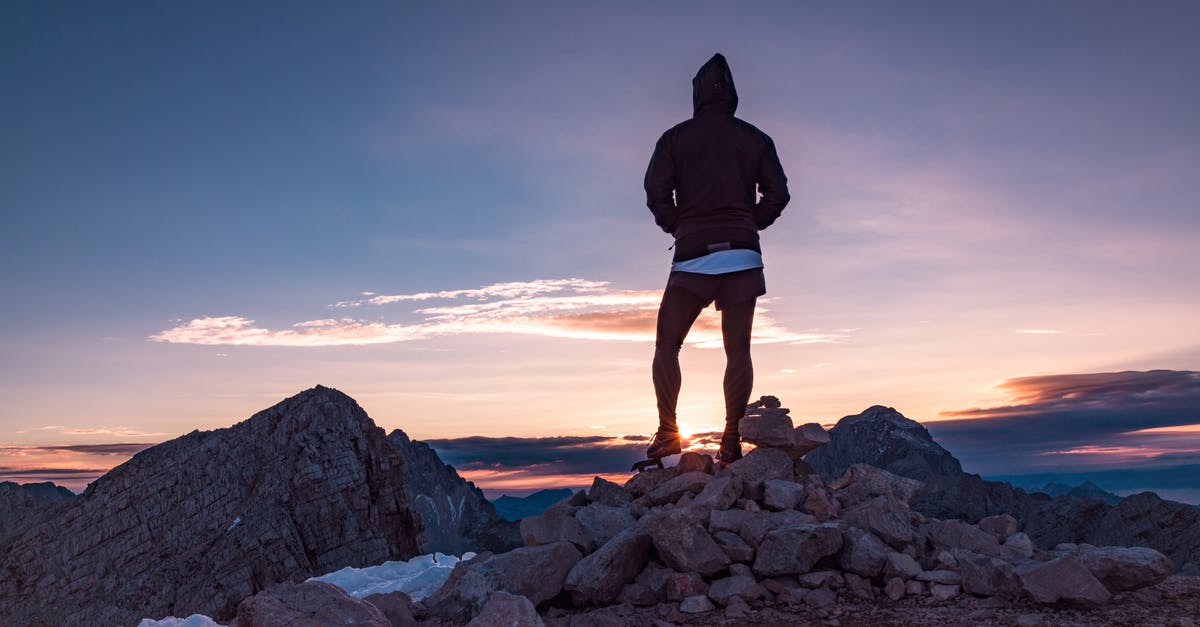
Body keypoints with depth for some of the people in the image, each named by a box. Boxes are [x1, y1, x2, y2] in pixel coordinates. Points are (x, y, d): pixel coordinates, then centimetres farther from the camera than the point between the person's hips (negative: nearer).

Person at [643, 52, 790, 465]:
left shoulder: (675, 138, 7)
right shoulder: (756, 138, 12)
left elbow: (656, 191, -3)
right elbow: (777, 193, 5)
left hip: (693, 255, -2)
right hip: (743, 256, 2)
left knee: (667, 344, 6)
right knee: (738, 349, 2)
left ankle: (667, 431, -4)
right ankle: (732, 440, -3)